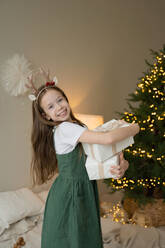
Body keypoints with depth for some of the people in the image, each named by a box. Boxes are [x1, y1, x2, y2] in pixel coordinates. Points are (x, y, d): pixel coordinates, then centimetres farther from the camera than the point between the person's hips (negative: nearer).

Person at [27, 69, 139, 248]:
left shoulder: (77, 126, 7)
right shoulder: (64, 129, -22)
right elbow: (108, 138, -32)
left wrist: (122, 164, -17)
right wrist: (134, 128, -15)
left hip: (84, 191, 8)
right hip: (69, 195, -8)